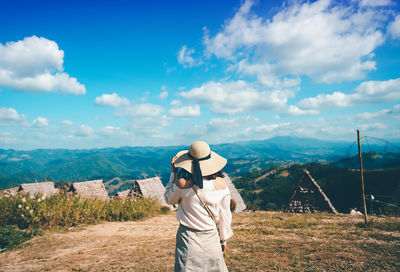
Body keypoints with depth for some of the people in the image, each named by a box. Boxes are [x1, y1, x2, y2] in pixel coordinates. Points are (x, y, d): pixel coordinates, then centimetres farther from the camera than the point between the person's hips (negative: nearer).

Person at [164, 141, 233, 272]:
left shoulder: (182, 183, -20)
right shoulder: (221, 184, -10)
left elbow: (169, 199, 3)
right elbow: (224, 216, 0)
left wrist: (174, 173, 4)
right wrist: (224, 240, 15)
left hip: (188, 236, -2)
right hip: (211, 236, 3)